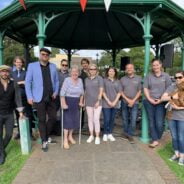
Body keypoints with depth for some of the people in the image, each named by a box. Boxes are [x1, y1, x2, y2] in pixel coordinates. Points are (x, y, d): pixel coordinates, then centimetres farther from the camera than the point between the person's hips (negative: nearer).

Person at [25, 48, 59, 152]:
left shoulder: (53, 66, 9)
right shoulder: (32, 66, 0)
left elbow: (57, 81, 13)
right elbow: (28, 82, -2)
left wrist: (56, 92, -2)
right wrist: (29, 96, -8)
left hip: (51, 98, 4)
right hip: (40, 98, -3)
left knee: (53, 118, 9)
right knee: (42, 120, 4)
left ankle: (47, 136, 32)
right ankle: (44, 141, 18)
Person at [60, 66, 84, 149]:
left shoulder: (80, 80, 4)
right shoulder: (67, 80, -12)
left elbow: (82, 92, 15)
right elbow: (62, 93, -15)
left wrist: (81, 102, 11)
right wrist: (63, 103, -20)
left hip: (76, 103, 5)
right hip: (68, 102, -5)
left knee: (75, 120, 9)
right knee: (67, 120, -4)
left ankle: (70, 136, 27)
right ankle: (65, 139, 4)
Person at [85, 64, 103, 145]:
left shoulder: (99, 78, 0)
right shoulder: (86, 79, 11)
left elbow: (101, 90, -5)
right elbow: (85, 91, 14)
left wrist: (98, 101, -11)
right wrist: (84, 101, 9)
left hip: (97, 102, -4)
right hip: (88, 102, 4)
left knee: (96, 119, -6)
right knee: (90, 119, 8)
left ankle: (97, 137, 6)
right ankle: (91, 135, 21)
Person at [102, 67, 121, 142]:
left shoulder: (117, 81, 9)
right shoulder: (104, 80, 0)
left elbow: (119, 92, 6)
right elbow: (103, 92, -3)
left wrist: (115, 101, -5)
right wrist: (108, 101, -9)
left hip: (115, 104, 3)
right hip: (106, 104, -3)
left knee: (112, 119, 8)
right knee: (106, 120, -4)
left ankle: (110, 134, 19)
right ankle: (105, 134, 13)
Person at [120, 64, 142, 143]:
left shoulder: (138, 79, 4)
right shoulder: (122, 79, 7)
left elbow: (139, 91, 1)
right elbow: (121, 91, 4)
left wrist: (133, 100, -9)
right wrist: (127, 99, -9)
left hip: (134, 102, -1)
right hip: (124, 102, 2)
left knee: (133, 119, -5)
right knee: (125, 119, 8)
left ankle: (130, 135, 6)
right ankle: (126, 133, 22)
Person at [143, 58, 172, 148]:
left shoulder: (166, 76, 4)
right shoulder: (148, 76, 7)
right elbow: (145, 88, 5)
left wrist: (161, 99, -9)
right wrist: (149, 99, -7)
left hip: (161, 102, -1)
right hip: (149, 102, 2)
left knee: (159, 123, -7)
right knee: (151, 122, 4)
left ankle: (157, 138, 17)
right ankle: (155, 140, 13)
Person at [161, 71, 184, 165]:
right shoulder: (172, 87, 1)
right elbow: (163, 98, -4)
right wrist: (172, 97, -19)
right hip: (171, 116, 3)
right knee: (174, 137, 13)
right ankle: (176, 154, 29)